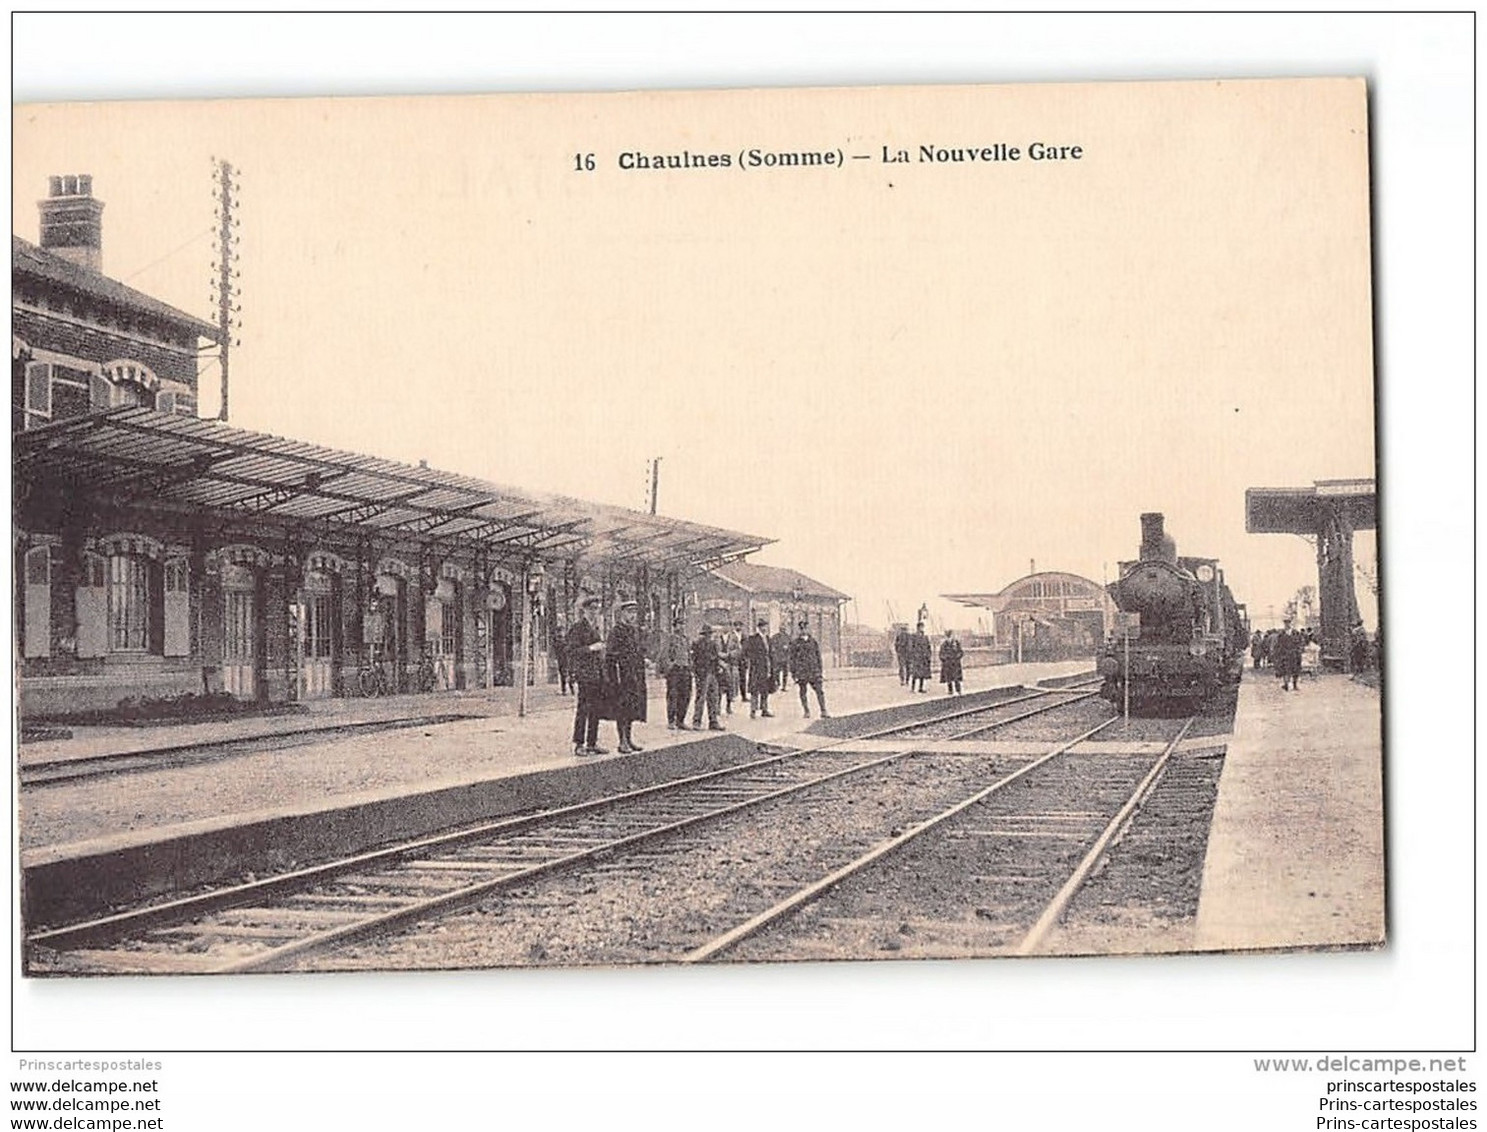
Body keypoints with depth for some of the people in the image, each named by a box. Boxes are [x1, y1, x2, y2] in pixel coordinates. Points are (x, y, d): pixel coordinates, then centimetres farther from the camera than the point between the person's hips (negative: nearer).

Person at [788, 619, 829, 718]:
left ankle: (823, 712, -6)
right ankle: (806, 712, 12)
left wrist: (820, 671, 11)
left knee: (819, 691, -6)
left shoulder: (813, 641, 10)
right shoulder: (795, 643, 2)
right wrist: (793, 673, -2)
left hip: (813, 670, 1)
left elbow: (818, 656, 14)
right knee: (803, 692, 3)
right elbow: (792, 659, 3)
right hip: (801, 671, -1)